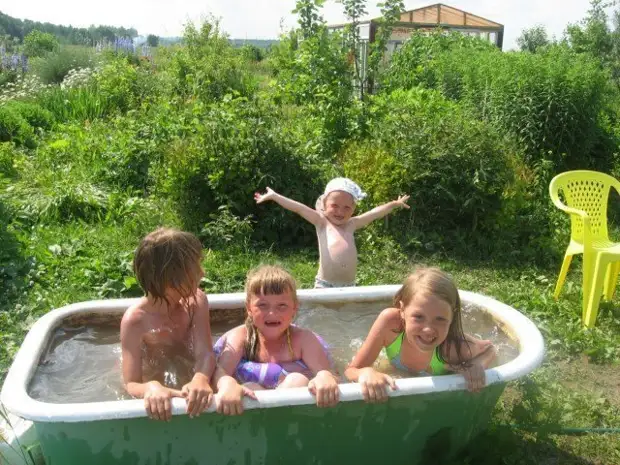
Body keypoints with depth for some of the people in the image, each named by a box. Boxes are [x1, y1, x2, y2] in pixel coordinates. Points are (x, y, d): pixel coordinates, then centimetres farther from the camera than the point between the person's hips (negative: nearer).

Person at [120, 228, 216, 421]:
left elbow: (204, 353, -23)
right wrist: (151, 388, -48)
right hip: (160, 396, -2)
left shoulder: (196, 300, -13)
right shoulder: (135, 320, -23)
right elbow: (131, 385, -23)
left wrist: (201, 379, -47)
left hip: (188, 384, 2)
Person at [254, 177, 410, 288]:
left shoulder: (351, 224, 15)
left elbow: (375, 213, 20)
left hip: (349, 286, 4)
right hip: (325, 285, -4)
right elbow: (299, 208, -4)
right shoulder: (322, 222, 5)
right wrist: (274, 196, -9)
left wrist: (394, 204, 22)